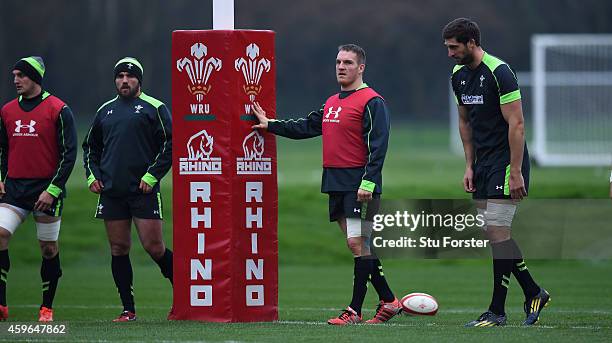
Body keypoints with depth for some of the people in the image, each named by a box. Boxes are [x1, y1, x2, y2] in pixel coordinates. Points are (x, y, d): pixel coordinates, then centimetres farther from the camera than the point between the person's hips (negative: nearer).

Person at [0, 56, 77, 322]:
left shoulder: (58, 110, -5)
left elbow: (69, 153, -7)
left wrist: (52, 190, -13)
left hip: (47, 188, -4)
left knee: (49, 249, 3)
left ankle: (47, 308, 15)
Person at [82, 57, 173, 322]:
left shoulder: (154, 108, 0)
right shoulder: (106, 111, 15)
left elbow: (170, 144, -4)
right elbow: (90, 146, 25)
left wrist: (151, 176, -11)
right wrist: (92, 175, 10)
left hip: (144, 191, -5)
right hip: (111, 192, 5)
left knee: (154, 247, -7)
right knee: (118, 249, 4)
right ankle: (128, 310, 9)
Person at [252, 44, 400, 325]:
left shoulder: (372, 102, -8)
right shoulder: (332, 103, 18)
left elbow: (378, 145, -15)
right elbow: (306, 127, 28)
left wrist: (368, 181, -21)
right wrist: (270, 125, 27)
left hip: (359, 185, -9)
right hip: (335, 184, 9)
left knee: (358, 244, -8)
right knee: (360, 246, 10)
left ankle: (354, 311, -7)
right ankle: (388, 300, 17)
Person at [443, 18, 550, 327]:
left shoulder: (498, 72, -18)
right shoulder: (459, 75, 8)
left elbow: (516, 124, -19)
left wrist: (515, 172, -21)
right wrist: (470, 166, 11)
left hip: (506, 162, -9)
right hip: (483, 163, 9)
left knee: (497, 232, -9)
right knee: (493, 233, 8)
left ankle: (497, 311, -4)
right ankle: (533, 293, 19)